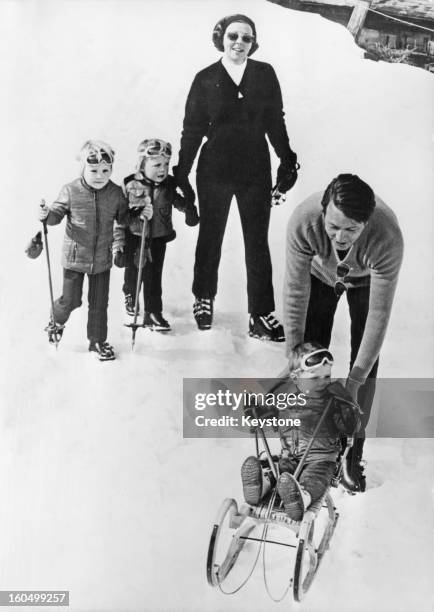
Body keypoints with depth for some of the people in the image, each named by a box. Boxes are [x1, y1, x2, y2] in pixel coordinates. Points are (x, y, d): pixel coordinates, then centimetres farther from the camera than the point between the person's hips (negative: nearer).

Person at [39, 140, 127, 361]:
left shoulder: (116, 193, -6)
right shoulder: (71, 191, -12)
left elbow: (124, 219, 7)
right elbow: (57, 212, -6)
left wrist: (120, 238, -8)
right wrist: (46, 215, -26)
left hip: (102, 259, 2)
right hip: (75, 256, -2)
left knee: (99, 303, 10)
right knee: (71, 300, 5)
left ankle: (97, 341, 28)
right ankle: (57, 318, 40)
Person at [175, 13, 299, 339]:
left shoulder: (265, 74, 2)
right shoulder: (206, 79, 0)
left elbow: (275, 122, 9)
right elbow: (192, 130, 2)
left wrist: (287, 161, 8)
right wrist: (181, 174, 2)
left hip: (256, 171, 1)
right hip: (214, 172, 0)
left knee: (258, 244, 2)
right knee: (210, 238, 13)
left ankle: (262, 315, 8)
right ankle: (204, 299, 33)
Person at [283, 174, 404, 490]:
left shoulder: (387, 238, -43)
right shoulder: (303, 221, -40)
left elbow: (379, 313, -34)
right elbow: (295, 293, -29)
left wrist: (355, 379, -32)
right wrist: (294, 357, -26)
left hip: (365, 279, -1)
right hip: (320, 273, 1)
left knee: (366, 362, -7)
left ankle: (354, 449, 9)